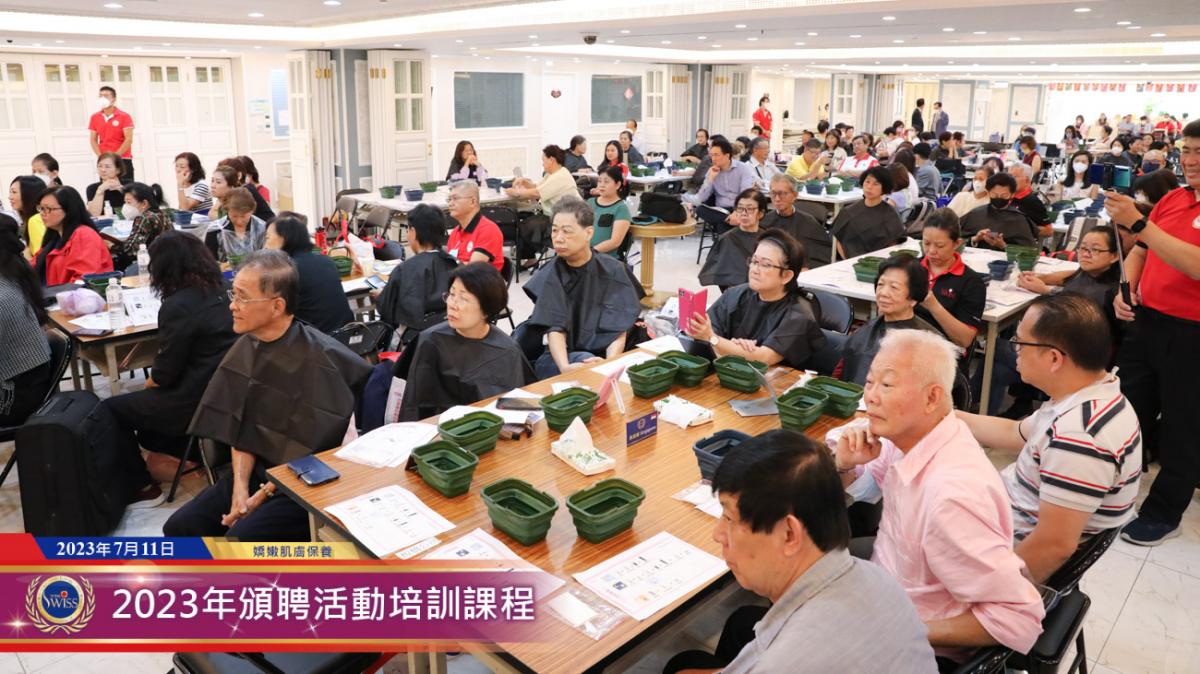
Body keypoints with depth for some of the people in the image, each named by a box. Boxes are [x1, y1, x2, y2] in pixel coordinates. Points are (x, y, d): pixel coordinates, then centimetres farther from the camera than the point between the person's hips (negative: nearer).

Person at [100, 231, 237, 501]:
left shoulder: (177, 306, -20)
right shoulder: (222, 289, 4)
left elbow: (164, 374, -15)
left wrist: (148, 383, 7)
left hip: (198, 398, -8)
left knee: (110, 410, 10)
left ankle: (143, 486, 17)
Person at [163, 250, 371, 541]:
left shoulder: (317, 359, -22)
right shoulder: (247, 347, 0)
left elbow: (316, 453, -17)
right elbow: (240, 428, 5)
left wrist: (263, 496, -11)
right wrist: (240, 487, -7)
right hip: (259, 471, 7)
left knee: (241, 539, -25)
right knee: (179, 528, 0)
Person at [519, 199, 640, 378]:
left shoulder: (612, 271, -4)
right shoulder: (550, 276, -4)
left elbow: (618, 328, -10)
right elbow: (554, 328, -14)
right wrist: (565, 367, -34)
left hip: (602, 355, 1)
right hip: (558, 358, 0)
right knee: (585, 361, -32)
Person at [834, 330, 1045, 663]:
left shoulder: (952, 494, -37)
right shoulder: (910, 435, -11)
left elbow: (1021, 619, -32)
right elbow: (855, 487, 9)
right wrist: (844, 464, -16)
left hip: (918, 647, -7)